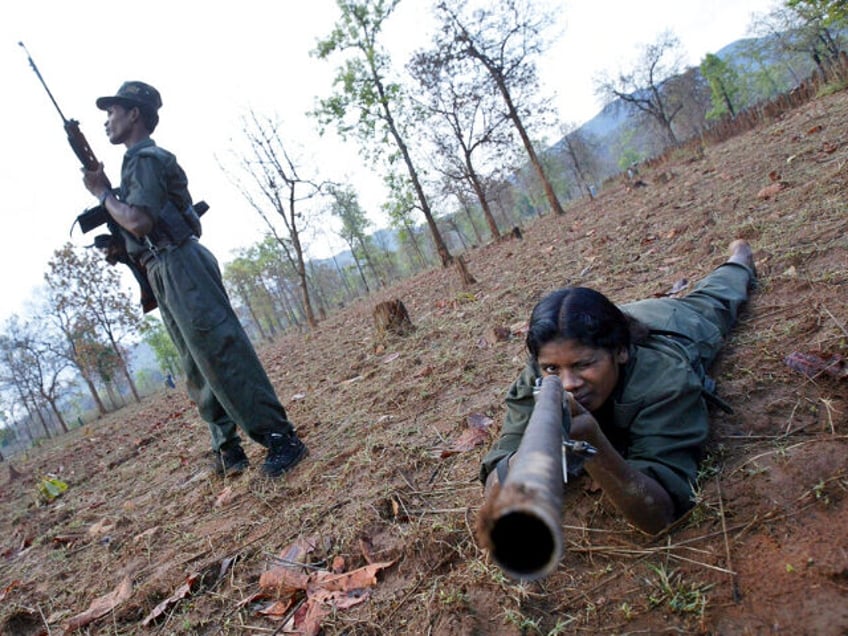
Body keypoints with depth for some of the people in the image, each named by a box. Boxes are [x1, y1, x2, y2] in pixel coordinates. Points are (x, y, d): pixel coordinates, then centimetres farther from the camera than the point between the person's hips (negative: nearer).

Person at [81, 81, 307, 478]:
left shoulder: (146, 159, -5)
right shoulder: (140, 162, 26)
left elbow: (139, 222, -19)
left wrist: (102, 193, -2)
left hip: (180, 267, -10)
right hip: (164, 275, 10)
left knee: (222, 352, -15)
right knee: (199, 368, 8)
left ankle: (280, 437, -14)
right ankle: (227, 446, 13)